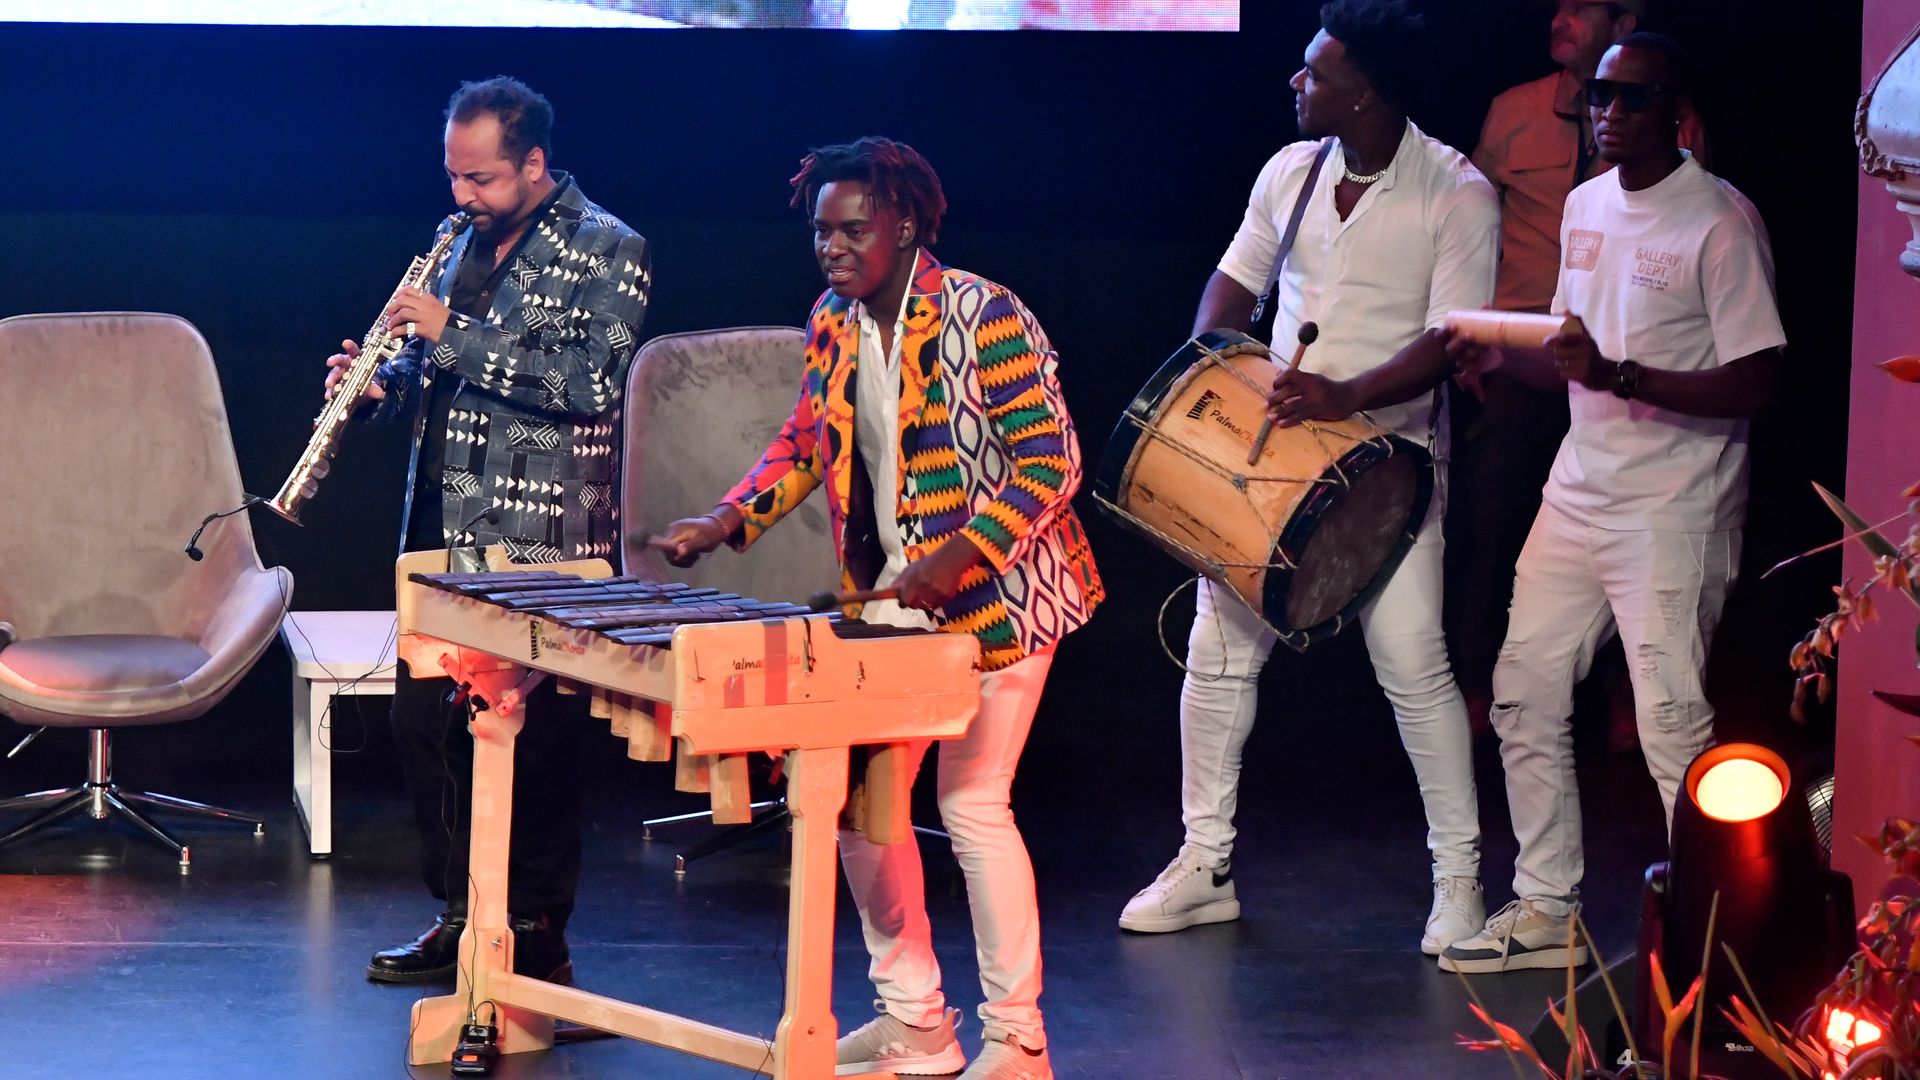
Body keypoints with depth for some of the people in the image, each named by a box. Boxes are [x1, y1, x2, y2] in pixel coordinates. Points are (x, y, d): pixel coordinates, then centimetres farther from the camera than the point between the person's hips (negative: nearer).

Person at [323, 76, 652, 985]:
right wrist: (383, 383, 0)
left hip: (542, 541, -7)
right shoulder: (467, 246, 16)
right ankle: (462, 918, 19)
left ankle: (538, 937, 6)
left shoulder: (606, 251, -5)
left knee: (535, 739, -4)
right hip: (445, 528, 7)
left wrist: (454, 334, -20)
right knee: (425, 719, 7)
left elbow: (592, 381, -18)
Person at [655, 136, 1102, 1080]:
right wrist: (726, 522, 2)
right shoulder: (834, 325, 5)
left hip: (994, 595, -7)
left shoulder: (984, 317, -16)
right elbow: (804, 444, 18)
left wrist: (955, 557, -27)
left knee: (972, 802, -7)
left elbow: (1049, 461, -17)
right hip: (891, 604, 7)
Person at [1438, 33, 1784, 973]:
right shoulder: (1585, 207, 12)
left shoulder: (1719, 221, -13)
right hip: (1578, 494, 8)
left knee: (1673, 725, -10)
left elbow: (1755, 384, -18)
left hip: (1673, 514, -8)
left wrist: (1619, 376, -25)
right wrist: (1501, 357, 1)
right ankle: (1546, 913, 22)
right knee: (1525, 696, 10)